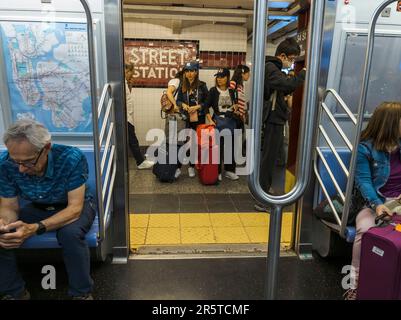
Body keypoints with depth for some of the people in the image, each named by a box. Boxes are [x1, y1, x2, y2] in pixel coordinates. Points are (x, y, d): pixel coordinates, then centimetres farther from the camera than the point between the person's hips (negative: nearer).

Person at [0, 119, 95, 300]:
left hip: (73, 206, -4)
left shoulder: (72, 158, -33)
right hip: (37, 208, 4)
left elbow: (75, 207, -31)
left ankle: (82, 293, -12)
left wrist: (36, 228, -45)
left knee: (70, 234, -36)